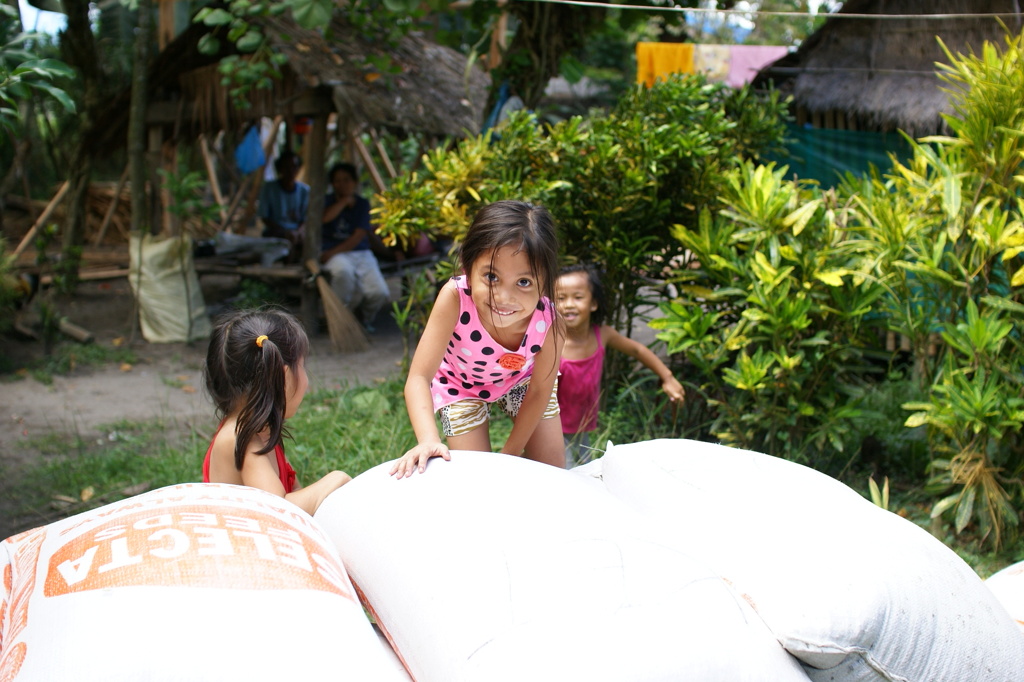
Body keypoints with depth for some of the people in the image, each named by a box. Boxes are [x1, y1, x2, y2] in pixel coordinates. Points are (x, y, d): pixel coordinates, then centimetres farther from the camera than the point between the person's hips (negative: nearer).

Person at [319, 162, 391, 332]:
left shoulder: (362, 204, 8)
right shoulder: (328, 201, 8)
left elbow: (358, 237, -4)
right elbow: (326, 217, -18)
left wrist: (333, 252, -14)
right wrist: (344, 201, -9)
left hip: (361, 252, 2)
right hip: (334, 253, -2)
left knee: (380, 294, -24)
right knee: (343, 270, -41)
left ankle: (364, 317, 13)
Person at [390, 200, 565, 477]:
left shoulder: (547, 321, -36)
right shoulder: (454, 298, -41)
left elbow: (538, 392, -20)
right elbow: (419, 377, -41)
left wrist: (510, 454, -14)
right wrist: (429, 441, -57)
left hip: (521, 379, 1)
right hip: (461, 383, -1)